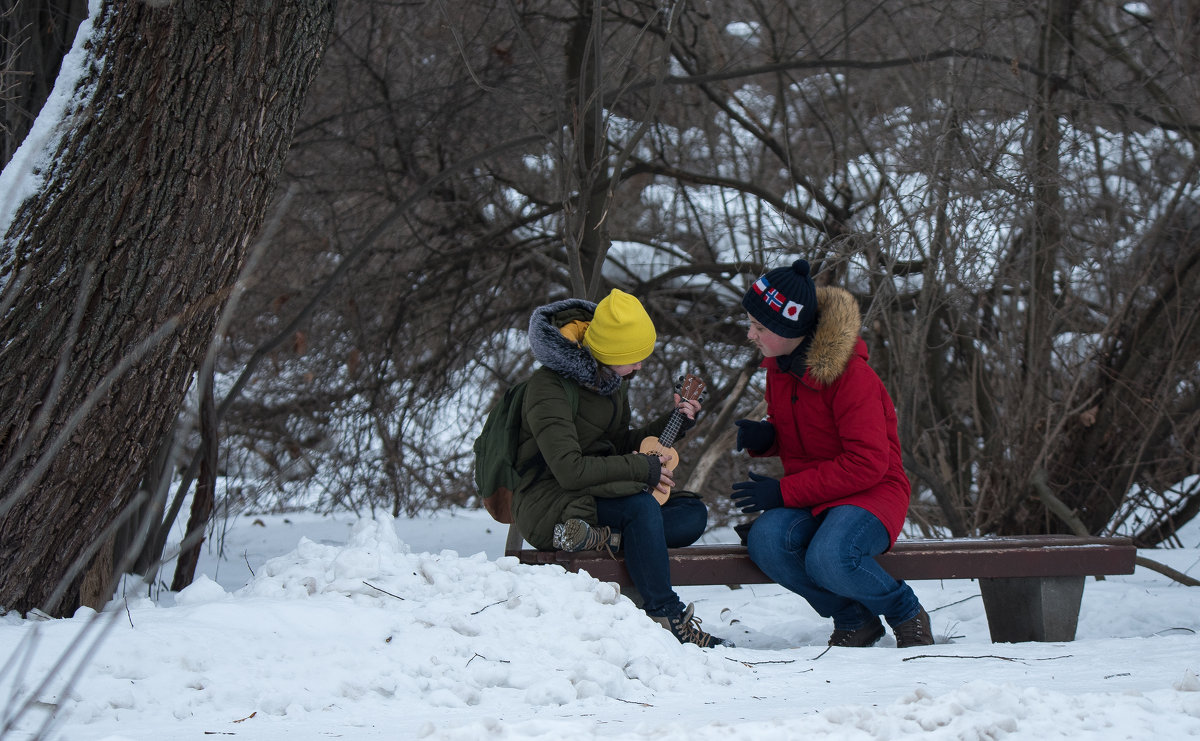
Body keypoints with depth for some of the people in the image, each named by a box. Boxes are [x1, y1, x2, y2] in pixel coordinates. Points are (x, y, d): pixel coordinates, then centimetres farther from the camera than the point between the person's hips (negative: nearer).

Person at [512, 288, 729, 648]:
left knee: (693, 514, -13)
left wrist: (672, 424, 6)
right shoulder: (549, 387, -19)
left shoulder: (612, 379, 8)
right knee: (641, 506, -34)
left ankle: (600, 537, -28)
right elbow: (569, 470, -27)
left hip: (601, 495, 9)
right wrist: (641, 469, -21)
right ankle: (666, 617, -29)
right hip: (549, 505, -8)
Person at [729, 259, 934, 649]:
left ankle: (907, 616, -4)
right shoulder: (780, 367, 5)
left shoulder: (852, 375, -20)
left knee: (828, 560, -37)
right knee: (765, 542, -27)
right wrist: (764, 437, -3)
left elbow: (867, 463, -23)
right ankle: (854, 621, -4)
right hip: (811, 498, 7)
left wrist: (784, 491, -22)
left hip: (871, 493, -7)